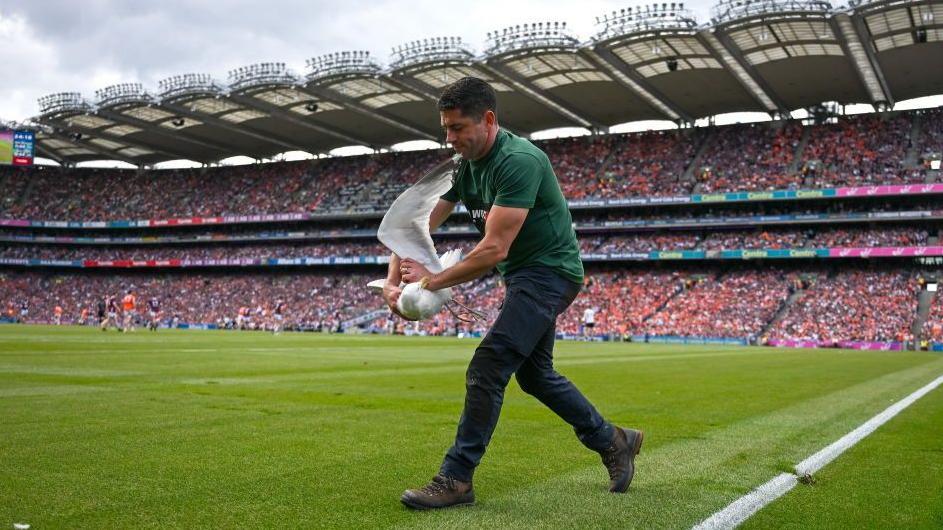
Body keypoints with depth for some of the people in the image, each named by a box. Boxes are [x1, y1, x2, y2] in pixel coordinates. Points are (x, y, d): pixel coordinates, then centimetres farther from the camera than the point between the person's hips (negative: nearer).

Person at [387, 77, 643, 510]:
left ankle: (456, 480, -6)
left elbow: (495, 249, -29)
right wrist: (393, 281, -14)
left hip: (549, 273, -10)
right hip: (524, 277, 10)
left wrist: (433, 281, -22)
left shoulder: (518, 162, -26)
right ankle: (613, 442, 34)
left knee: (486, 369, -16)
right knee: (534, 373, 19)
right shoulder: (464, 166, 2)